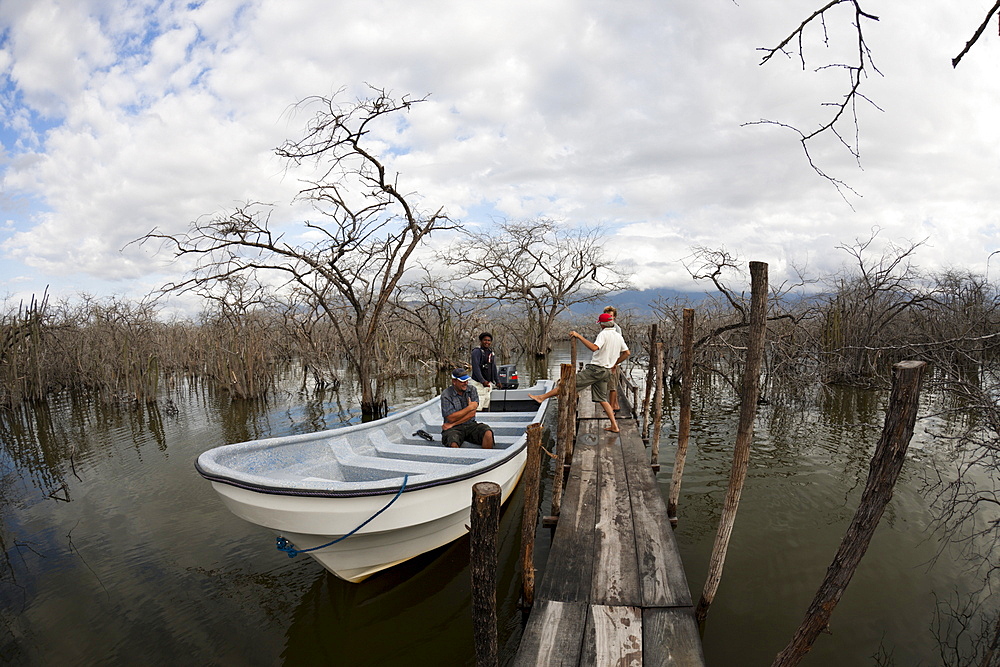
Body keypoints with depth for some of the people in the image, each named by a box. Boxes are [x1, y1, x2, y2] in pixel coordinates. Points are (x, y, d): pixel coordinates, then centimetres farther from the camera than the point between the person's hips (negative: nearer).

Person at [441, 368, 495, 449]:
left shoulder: (472, 390, 5)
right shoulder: (446, 395, -4)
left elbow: (472, 414, -3)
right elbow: (452, 418, -12)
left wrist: (452, 424, -8)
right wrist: (469, 407, -8)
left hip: (470, 425, 3)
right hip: (454, 429, -3)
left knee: (488, 434, -26)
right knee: (453, 445, -35)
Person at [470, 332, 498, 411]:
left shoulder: (491, 352, 15)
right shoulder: (477, 351, -9)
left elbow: (494, 368, 21)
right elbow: (476, 368, -18)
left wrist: (497, 380, 17)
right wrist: (483, 381, -25)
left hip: (488, 383, 8)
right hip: (478, 384, -8)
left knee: (486, 407, 11)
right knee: (477, 408, -13)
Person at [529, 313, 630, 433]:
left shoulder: (604, 334, -12)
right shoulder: (619, 336, 14)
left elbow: (594, 348, -29)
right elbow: (627, 353, 21)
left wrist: (579, 336, -26)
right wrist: (615, 363, 29)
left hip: (596, 369, -8)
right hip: (606, 371, 8)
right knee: (602, 399, 13)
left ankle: (542, 397, -10)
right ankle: (614, 426, 10)